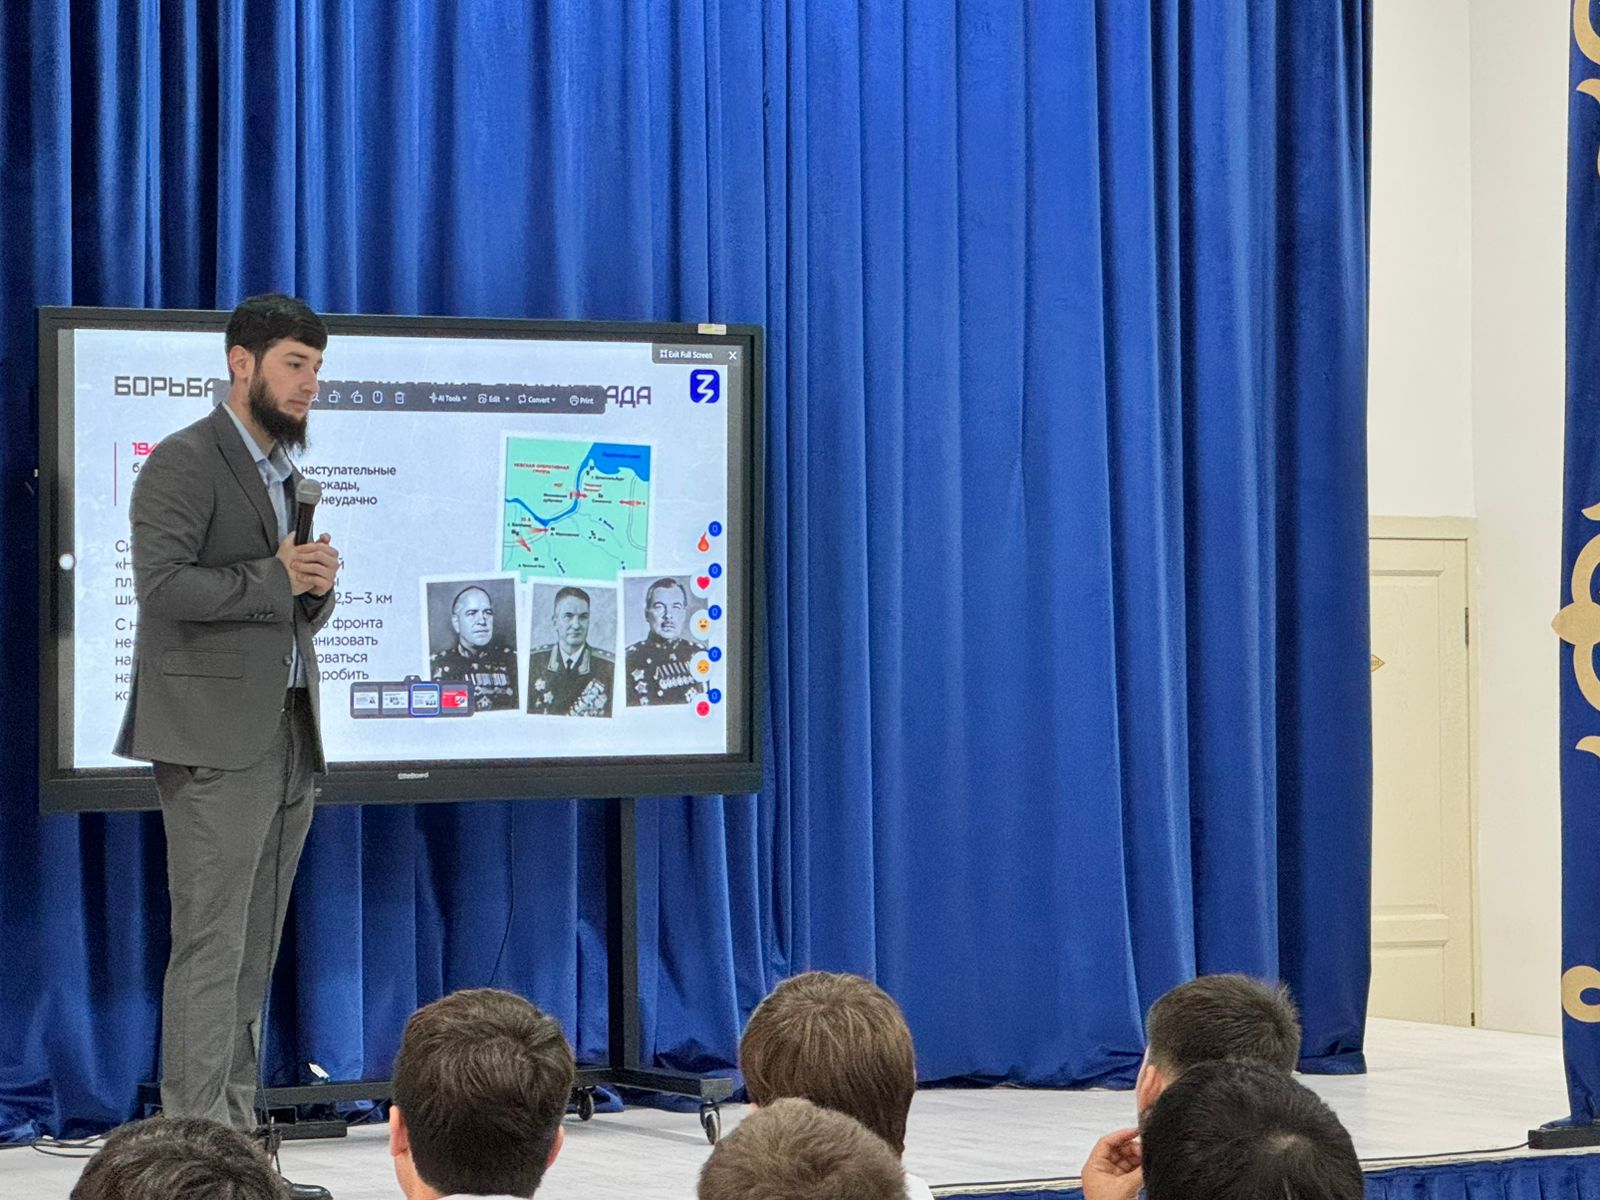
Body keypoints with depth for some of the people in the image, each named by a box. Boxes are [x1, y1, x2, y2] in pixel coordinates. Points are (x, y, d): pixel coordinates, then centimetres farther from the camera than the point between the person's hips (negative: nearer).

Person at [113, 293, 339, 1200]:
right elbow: (164, 584, -18)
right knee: (211, 948, -9)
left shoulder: (288, 473, 20)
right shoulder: (184, 464, -7)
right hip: (217, 741, -8)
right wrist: (274, 578, -15)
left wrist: (319, 587, 2)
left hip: (288, 737, 9)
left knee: (254, 954, 10)